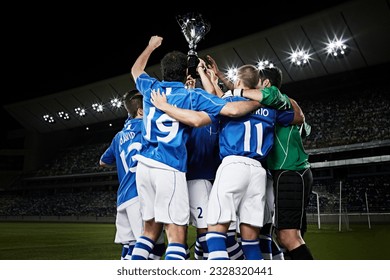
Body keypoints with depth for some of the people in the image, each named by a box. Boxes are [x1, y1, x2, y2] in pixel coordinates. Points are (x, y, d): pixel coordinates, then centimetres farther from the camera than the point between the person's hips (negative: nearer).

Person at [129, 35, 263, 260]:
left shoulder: (152, 88, 13)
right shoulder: (192, 95, 0)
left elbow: (136, 69, 36)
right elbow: (233, 110, -8)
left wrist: (151, 46, 50)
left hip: (144, 165, 6)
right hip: (169, 169, -6)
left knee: (150, 230, 15)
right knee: (177, 236, -6)